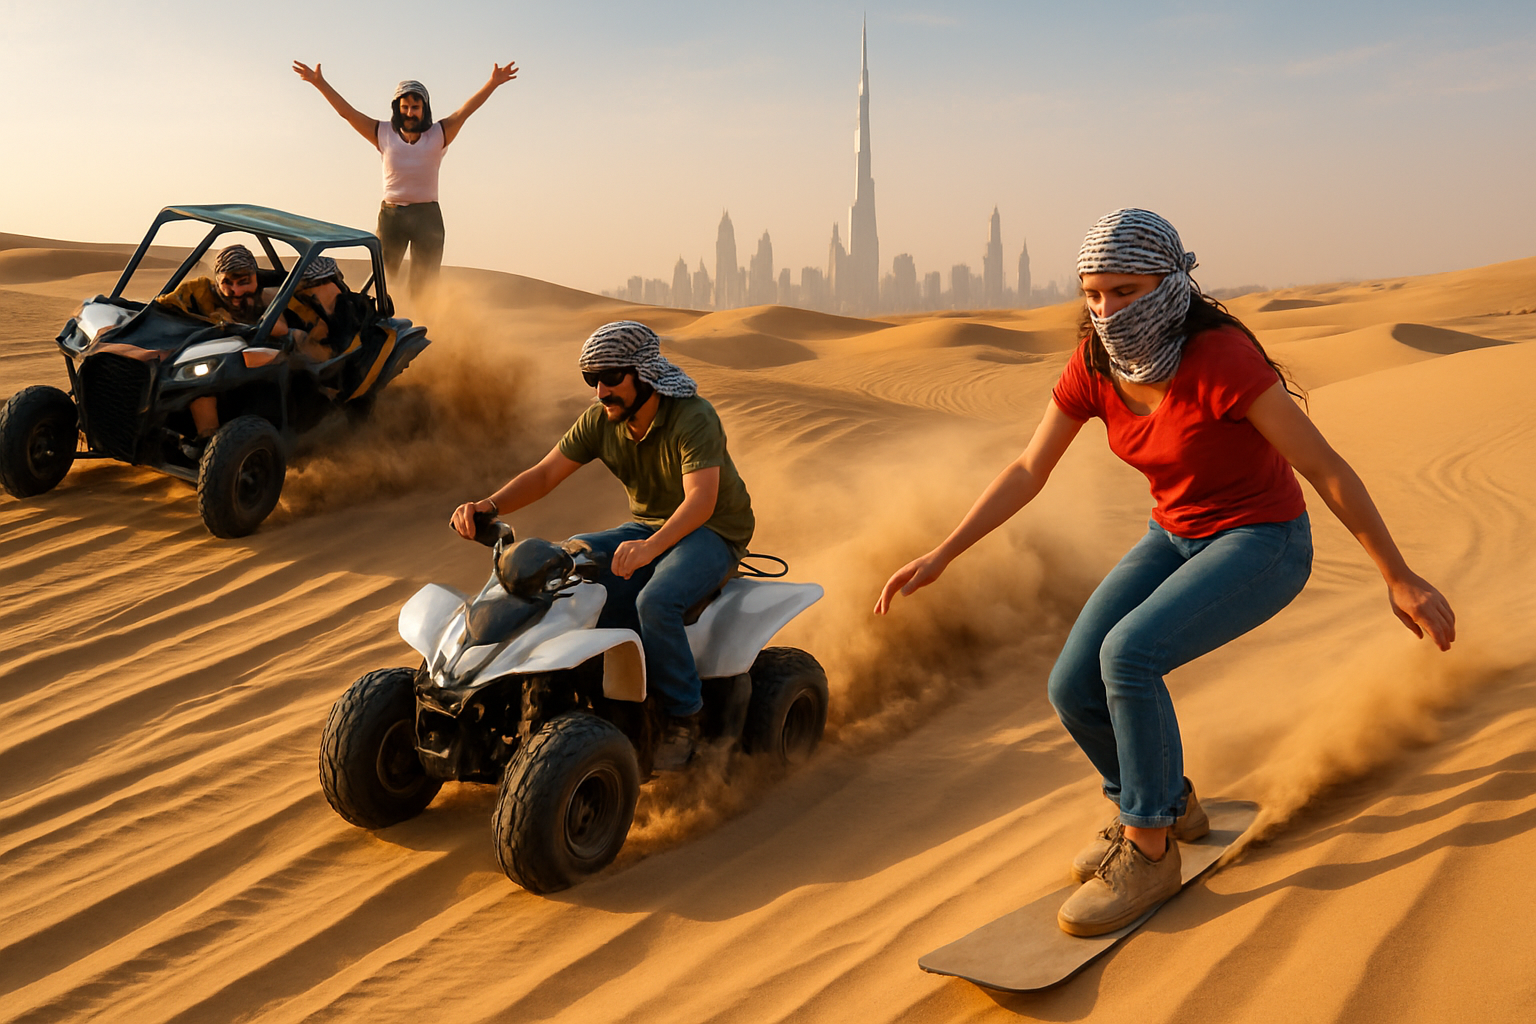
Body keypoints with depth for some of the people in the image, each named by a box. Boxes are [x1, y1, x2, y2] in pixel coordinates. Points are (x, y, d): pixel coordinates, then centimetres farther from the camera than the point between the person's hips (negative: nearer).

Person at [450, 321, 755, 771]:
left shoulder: (693, 418, -24)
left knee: (654, 602, -35)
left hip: (713, 534, -7)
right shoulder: (601, 420, -4)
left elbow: (702, 500, -37)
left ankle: (683, 717, -12)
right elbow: (543, 475, -5)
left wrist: (650, 547, -53)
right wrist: (488, 506, -25)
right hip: (648, 528, 7)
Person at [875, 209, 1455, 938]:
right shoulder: (1095, 363, -9)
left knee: (1128, 655, -29)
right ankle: (1166, 805, 18)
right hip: (1180, 537, 6)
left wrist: (1400, 579, -17)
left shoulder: (1222, 358, -29)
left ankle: (1148, 850, -11)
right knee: (1075, 687, -9)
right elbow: (1027, 471, -4)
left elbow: (1325, 466, -22)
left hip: (1263, 546, -6)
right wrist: (939, 557, -9)